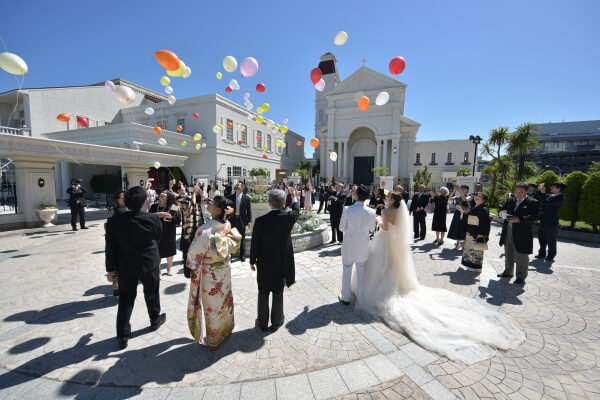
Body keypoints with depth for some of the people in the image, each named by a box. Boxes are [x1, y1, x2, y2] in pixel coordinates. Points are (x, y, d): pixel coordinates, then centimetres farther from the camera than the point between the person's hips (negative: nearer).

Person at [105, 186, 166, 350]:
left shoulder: (114, 222, -14)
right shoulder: (153, 219, -17)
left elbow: (111, 248, -7)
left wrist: (110, 269, 6)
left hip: (125, 267, 1)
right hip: (150, 264, -1)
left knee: (125, 300, 15)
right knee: (151, 294, 21)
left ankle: (123, 336, 22)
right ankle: (155, 320, 41)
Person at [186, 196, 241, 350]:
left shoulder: (205, 229, -29)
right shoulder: (227, 225, -11)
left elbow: (195, 253, -20)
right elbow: (234, 245, 3)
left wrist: (192, 265, -1)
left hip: (209, 273, -5)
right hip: (225, 269, 5)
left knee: (212, 305, 14)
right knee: (224, 299, 24)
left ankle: (213, 340, 36)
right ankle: (225, 329, 47)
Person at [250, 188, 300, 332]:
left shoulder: (260, 221, -20)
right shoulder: (289, 218, -17)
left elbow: (255, 244, -11)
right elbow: (297, 211, 8)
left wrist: (252, 261, 5)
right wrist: (294, 197, 25)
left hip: (264, 263, -1)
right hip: (282, 263, 1)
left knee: (263, 293, 17)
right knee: (278, 293, 17)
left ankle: (263, 323, 35)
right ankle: (276, 322, 34)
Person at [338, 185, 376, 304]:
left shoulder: (347, 210, -20)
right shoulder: (371, 212, -13)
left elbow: (341, 228, -9)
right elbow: (372, 230, 1)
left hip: (349, 246, -2)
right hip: (363, 246, 3)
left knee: (347, 270, 14)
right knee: (361, 270, 20)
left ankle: (346, 297, 26)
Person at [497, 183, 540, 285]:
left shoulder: (533, 202, -3)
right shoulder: (510, 201, 14)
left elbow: (533, 216, -13)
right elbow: (502, 210, 17)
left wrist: (519, 219, -28)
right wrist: (502, 213, -7)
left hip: (522, 233, -6)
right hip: (508, 231, 6)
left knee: (521, 256, 2)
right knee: (508, 254, 18)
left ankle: (521, 277, 14)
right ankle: (508, 272, 32)